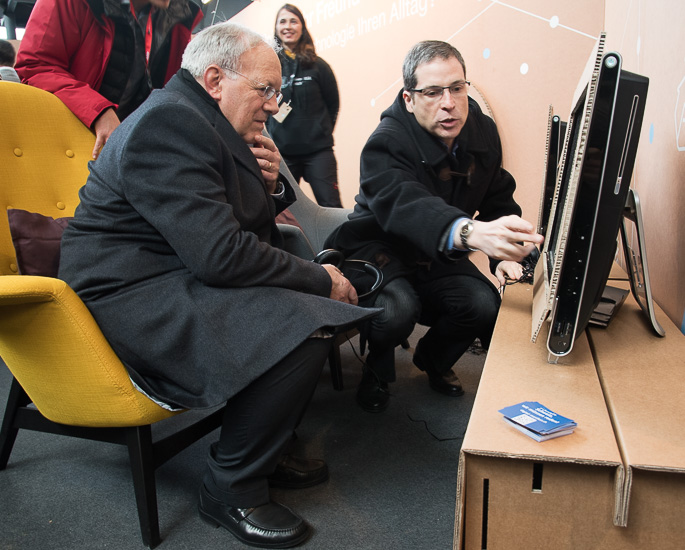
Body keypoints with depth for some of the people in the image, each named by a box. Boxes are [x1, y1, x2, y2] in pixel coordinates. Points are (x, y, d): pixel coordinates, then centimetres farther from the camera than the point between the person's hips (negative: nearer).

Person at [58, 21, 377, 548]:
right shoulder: (170, 120, -18)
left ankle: (266, 445, 17)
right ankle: (231, 489, -6)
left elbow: (248, 227, 21)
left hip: (180, 280, 11)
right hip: (132, 297, -11)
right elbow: (219, 254, -27)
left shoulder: (204, 122, 15)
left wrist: (270, 184, 0)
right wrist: (319, 280, -17)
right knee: (303, 325, -26)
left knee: (319, 302, 8)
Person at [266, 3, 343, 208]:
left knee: (331, 206, -7)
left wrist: (322, 133, 7)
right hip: (281, 151, 1)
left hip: (318, 150, -1)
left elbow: (333, 104, 10)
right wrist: (269, 137, 5)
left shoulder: (317, 65, 3)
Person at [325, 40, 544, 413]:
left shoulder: (483, 132, -4)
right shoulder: (387, 143, -27)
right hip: (380, 249, -5)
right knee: (398, 310, -35)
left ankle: (434, 358, 14)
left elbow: (499, 198, 8)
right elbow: (403, 204, -47)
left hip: (438, 257, 6)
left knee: (486, 305, -21)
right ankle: (377, 369, 3)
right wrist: (471, 232, -67)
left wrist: (504, 253, -12)